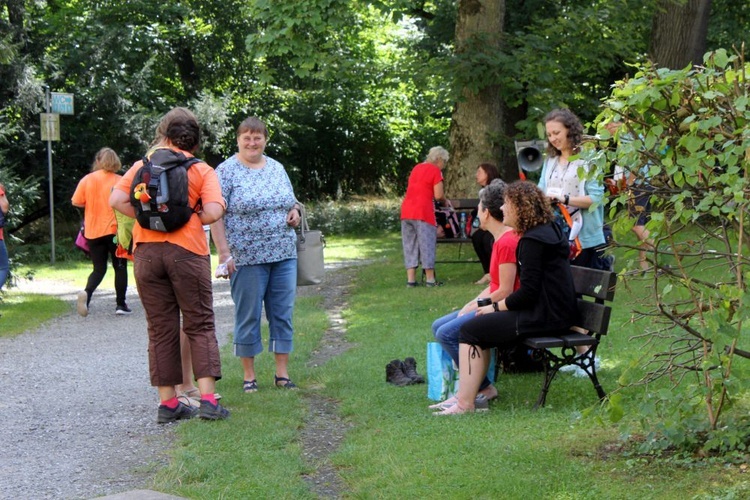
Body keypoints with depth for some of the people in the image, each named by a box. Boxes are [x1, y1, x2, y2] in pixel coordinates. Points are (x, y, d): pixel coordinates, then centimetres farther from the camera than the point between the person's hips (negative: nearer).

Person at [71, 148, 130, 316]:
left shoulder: (87, 179, -1)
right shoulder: (120, 181, -4)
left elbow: (76, 202, 0)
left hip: (93, 231, 2)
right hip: (115, 230, -2)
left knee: (99, 268, 11)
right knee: (120, 267, 12)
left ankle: (86, 292, -16)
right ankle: (120, 304, 10)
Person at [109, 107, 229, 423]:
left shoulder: (143, 166, 8)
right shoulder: (202, 170, 2)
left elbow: (117, 201, -1)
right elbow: (213, 212, -11)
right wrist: (190, 220, 7)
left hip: (146, 251, 2)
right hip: (187, 251, -2)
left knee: (161, 329, 8)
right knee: (200, 326, 5)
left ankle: (168, 403, 10)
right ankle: (208, 399, -5)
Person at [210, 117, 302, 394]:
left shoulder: (277, 168, 13)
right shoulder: (226, 171, -5)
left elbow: (290, 201, 25)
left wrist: (294, 211, 1)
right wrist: (224, 252, -16)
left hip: (284, 255, 5)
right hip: (246, 257, -5)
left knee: (283, 313, 5)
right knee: (248, 316, 1)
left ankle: (282, 372, 13)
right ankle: (249, 375, 11)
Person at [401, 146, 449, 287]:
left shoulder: (416, 168, 19)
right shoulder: (435, 170, -3)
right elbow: (438, 195, -9)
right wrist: (444, 202, 12)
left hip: (406, 210, 7)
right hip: (423, 211, -7)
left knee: (410, 244, 9)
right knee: (427, 243, -1)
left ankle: (411, 279, 7)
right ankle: (430, 279, -1)